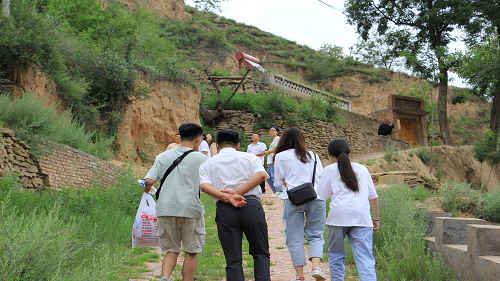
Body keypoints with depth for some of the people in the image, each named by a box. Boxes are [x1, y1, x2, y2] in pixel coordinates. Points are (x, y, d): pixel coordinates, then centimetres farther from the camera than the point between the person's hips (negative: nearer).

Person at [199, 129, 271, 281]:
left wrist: (227, 197, -12)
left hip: (225, 210, 0)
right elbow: (261, 175, -4)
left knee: (233, 259, 6)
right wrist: (238, 192, -8)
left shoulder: (208, 164, 17)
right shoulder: (250, 157, 16)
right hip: (252, 205, 0)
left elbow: (205, 186, -3)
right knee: (261, 253, 13)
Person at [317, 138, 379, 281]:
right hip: (361, 216, 2)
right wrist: (376, 218, 25)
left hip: (338, 215, -1)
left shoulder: (330, 170, 8)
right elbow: (373, 196, 19)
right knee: (365, 258, -3)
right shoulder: (362, 169, 18)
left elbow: (322, 195, 7)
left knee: (336, 255, 14)